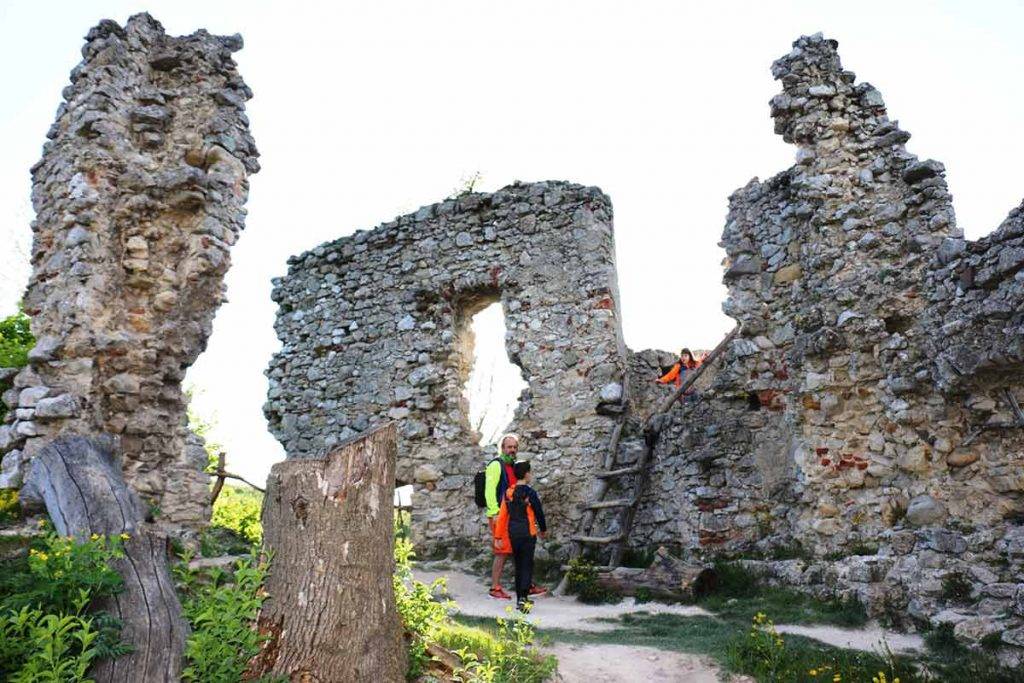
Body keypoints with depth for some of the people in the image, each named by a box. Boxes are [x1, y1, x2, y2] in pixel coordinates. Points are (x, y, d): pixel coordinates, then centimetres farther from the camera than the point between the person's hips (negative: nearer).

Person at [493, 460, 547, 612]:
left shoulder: (508, 493, 3)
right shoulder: (530, 493, -11)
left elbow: (502, 515, 4)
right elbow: (539, 512, -4)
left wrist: (498, 536, 8)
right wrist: (543, 529, 13)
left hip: (512, 533, 5)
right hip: (527, 533, -5)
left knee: (518, 565, 14)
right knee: (527, 566, -1)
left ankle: (520, 599, 20)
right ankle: (523, 598, -12)